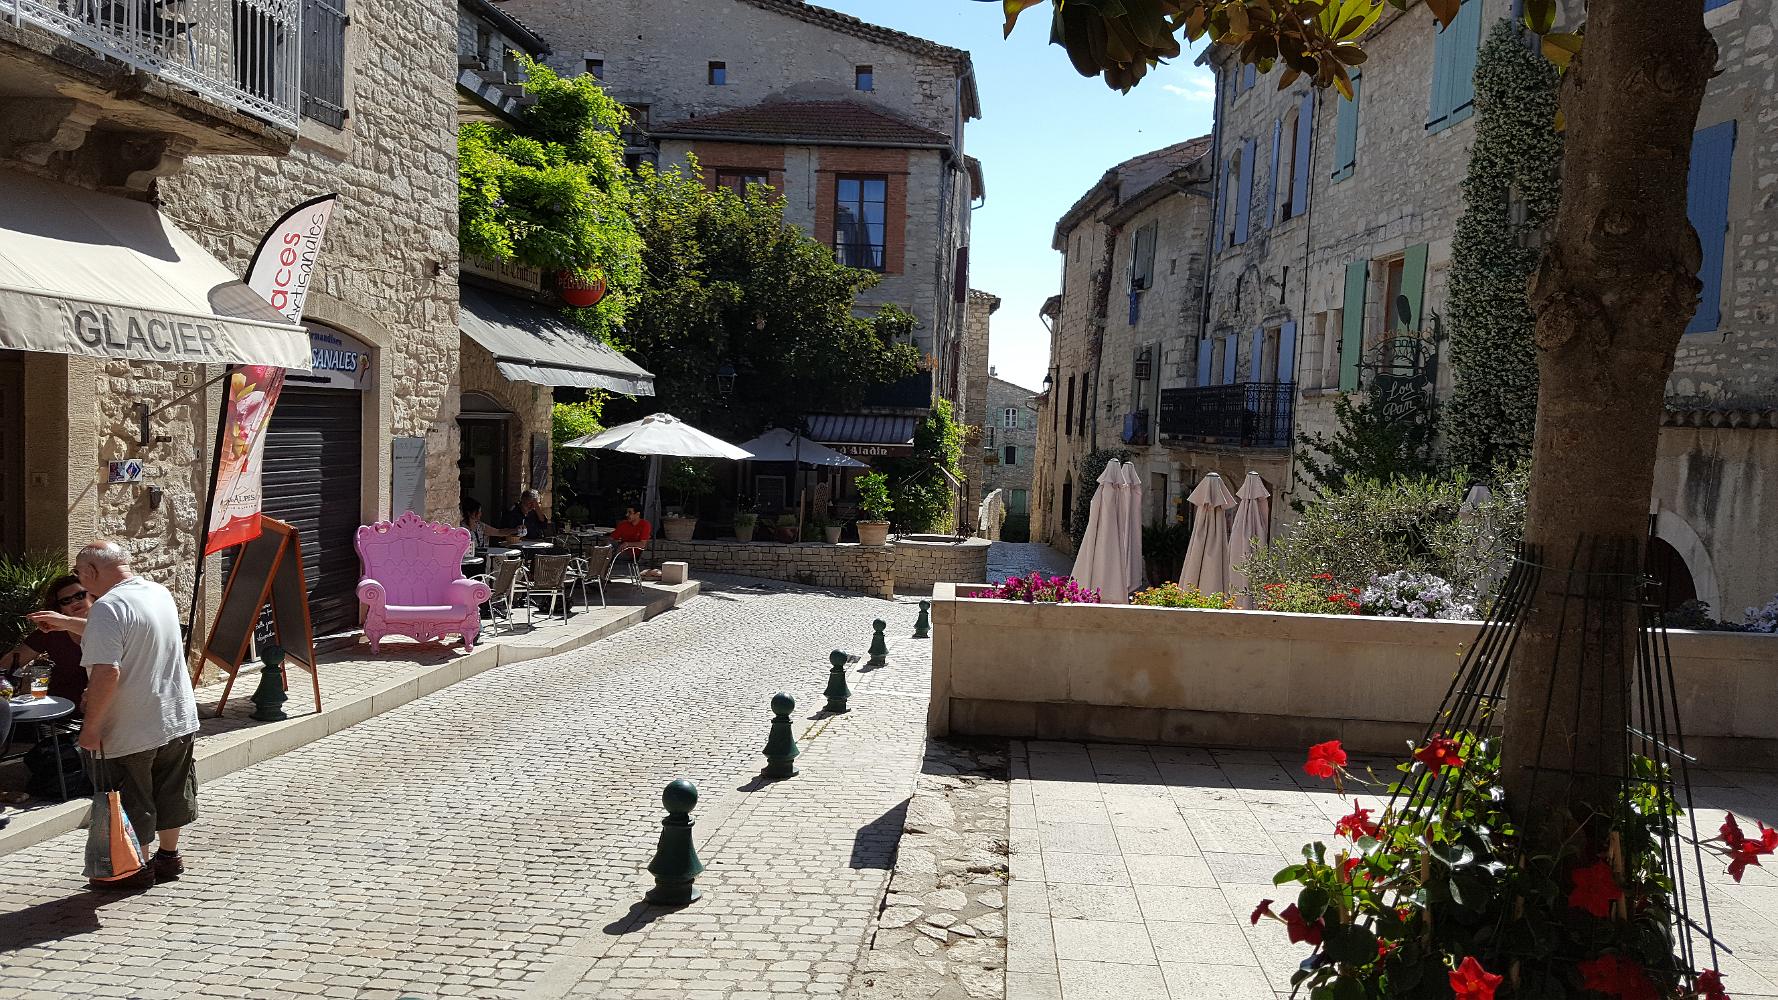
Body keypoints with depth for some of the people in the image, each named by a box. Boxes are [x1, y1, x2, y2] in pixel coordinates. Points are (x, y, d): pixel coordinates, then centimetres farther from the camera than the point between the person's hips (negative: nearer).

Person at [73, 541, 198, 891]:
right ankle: (169, 857, 34)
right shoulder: (161, 592, 4)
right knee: (171, 792, 20)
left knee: (130, 802, 10)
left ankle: (138, 869, 23)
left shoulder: (107, 608, -22)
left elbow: (107, 673, -30)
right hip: (179, 718, 8)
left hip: (129, 730, -8)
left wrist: (90, 726, -20)